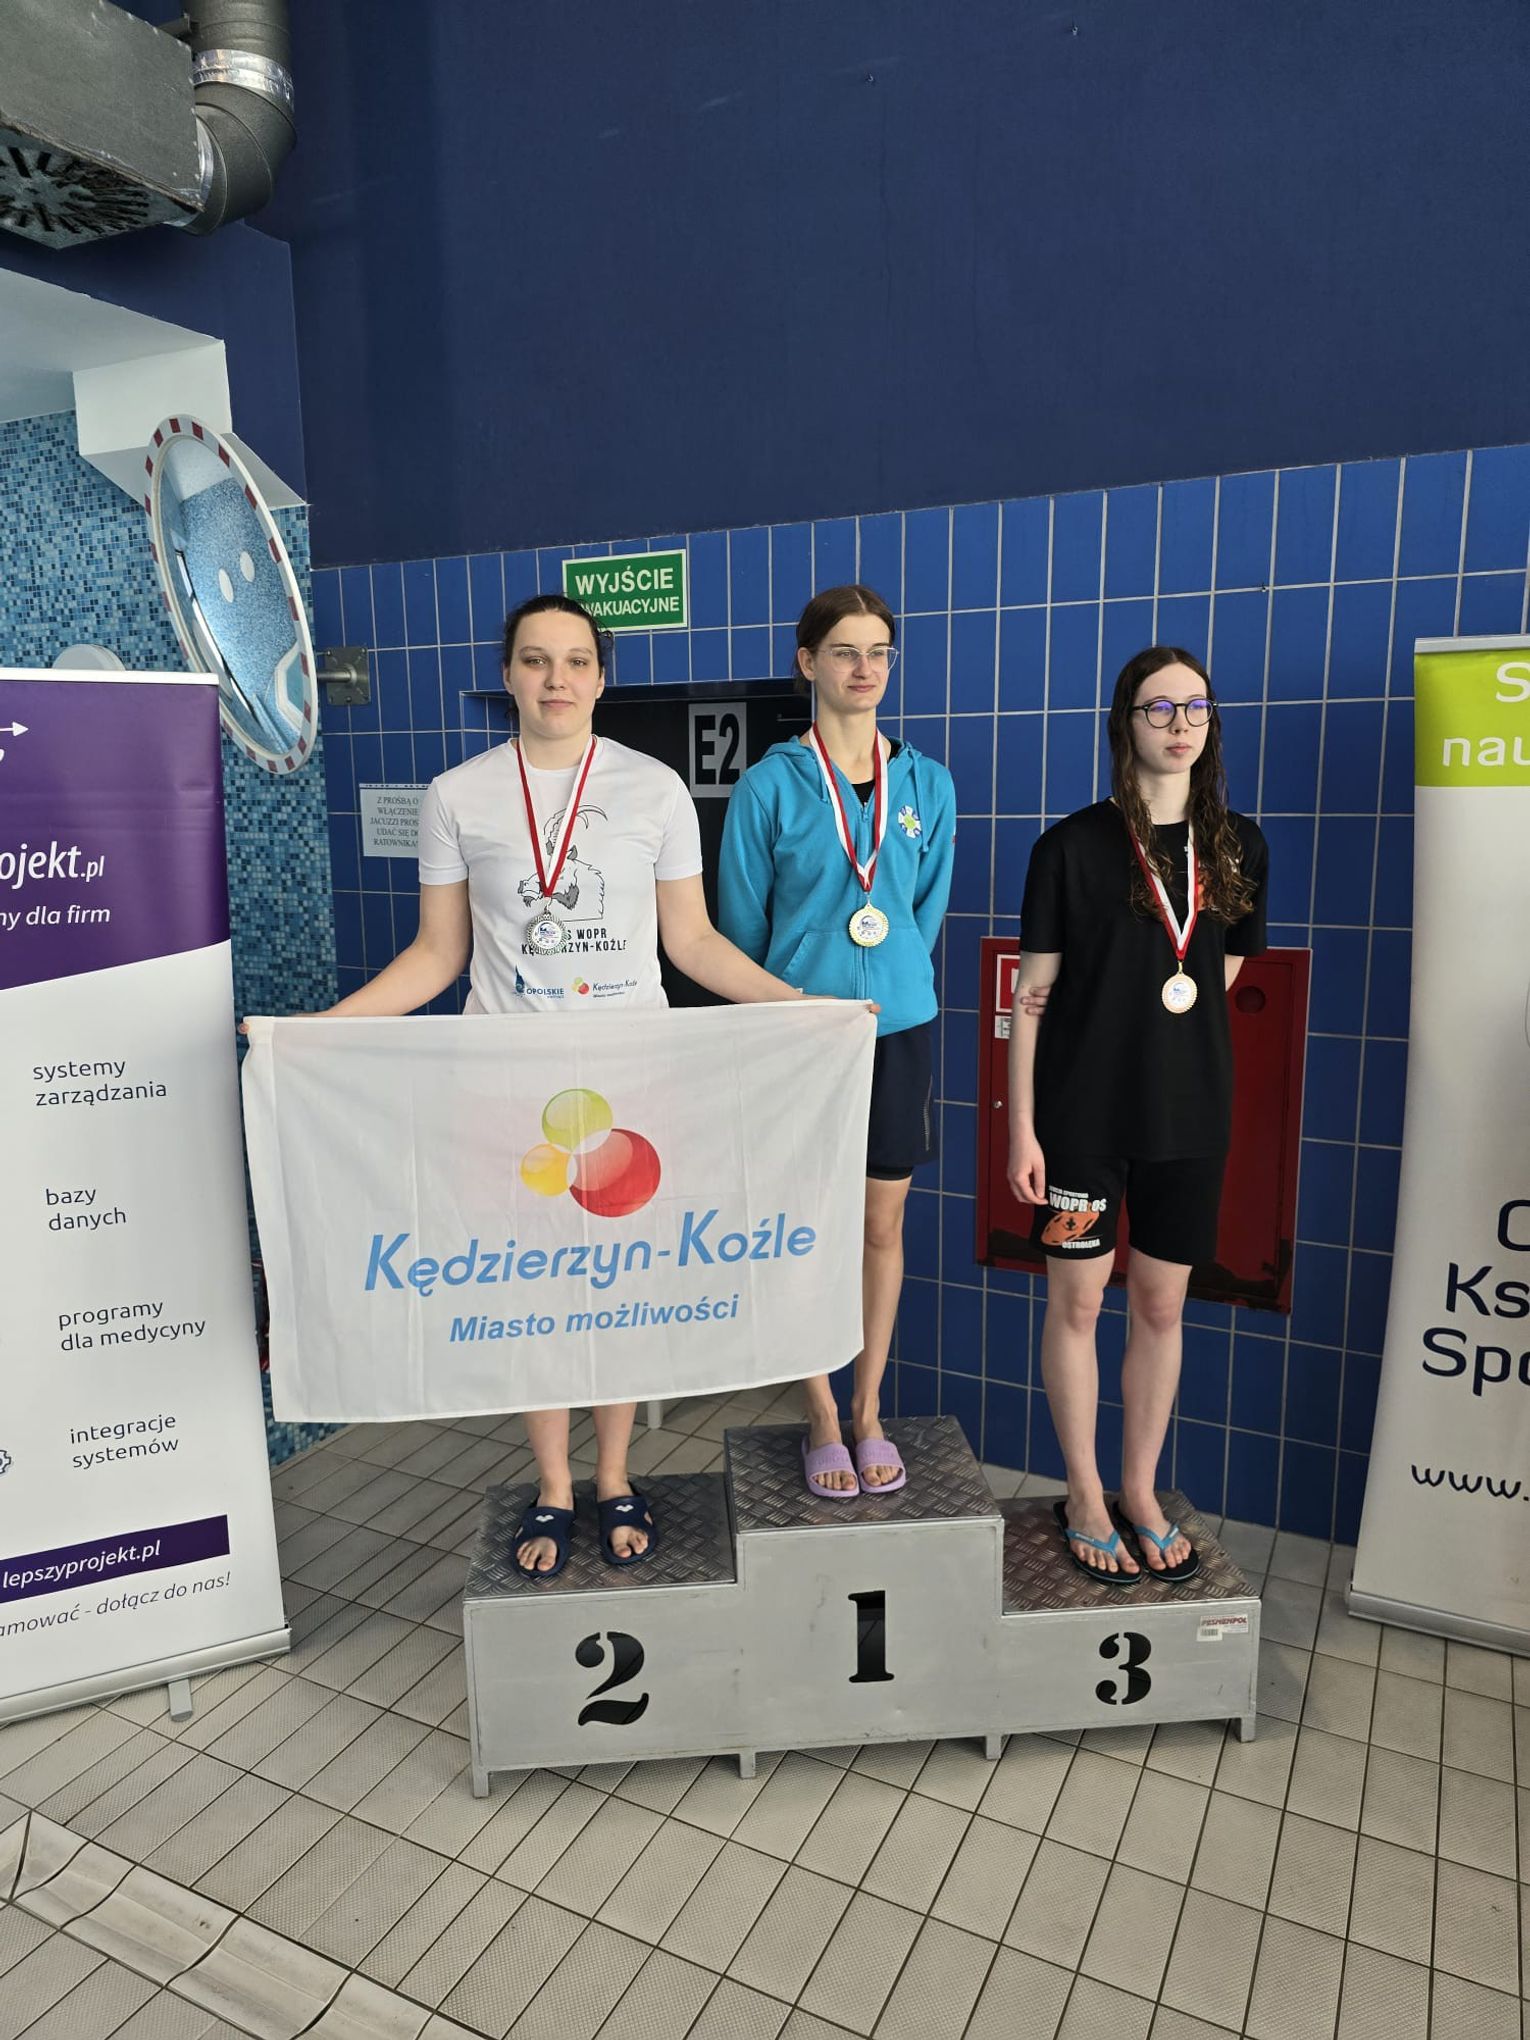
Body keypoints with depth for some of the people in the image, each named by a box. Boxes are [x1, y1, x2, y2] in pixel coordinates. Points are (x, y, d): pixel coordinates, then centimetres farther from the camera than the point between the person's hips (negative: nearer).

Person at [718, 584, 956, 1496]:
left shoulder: (927, 784, 3)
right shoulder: (771, 786, -6)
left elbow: (927, 911, 12)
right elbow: (742, 925, 1)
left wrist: (885, 986, 10)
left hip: (897, 1028, 3)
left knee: (883, 1225, 11)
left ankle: (869, 1410, 28)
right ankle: (824, 1419, 24)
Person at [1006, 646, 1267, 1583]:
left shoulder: (1239, 847, 5)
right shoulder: (1073, 846, -6)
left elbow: (1226, 975, 16)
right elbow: (1033, 993, -7)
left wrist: (1188, 1058, 7)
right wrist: (1022, 1125, -10)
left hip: (1191, 1115, 4)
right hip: (1085, 1114, -3)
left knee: (1162, 1307, 12)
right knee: (1077, 1302, 6)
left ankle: (1141, 1492, 30)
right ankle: (1085, 1497, 25)